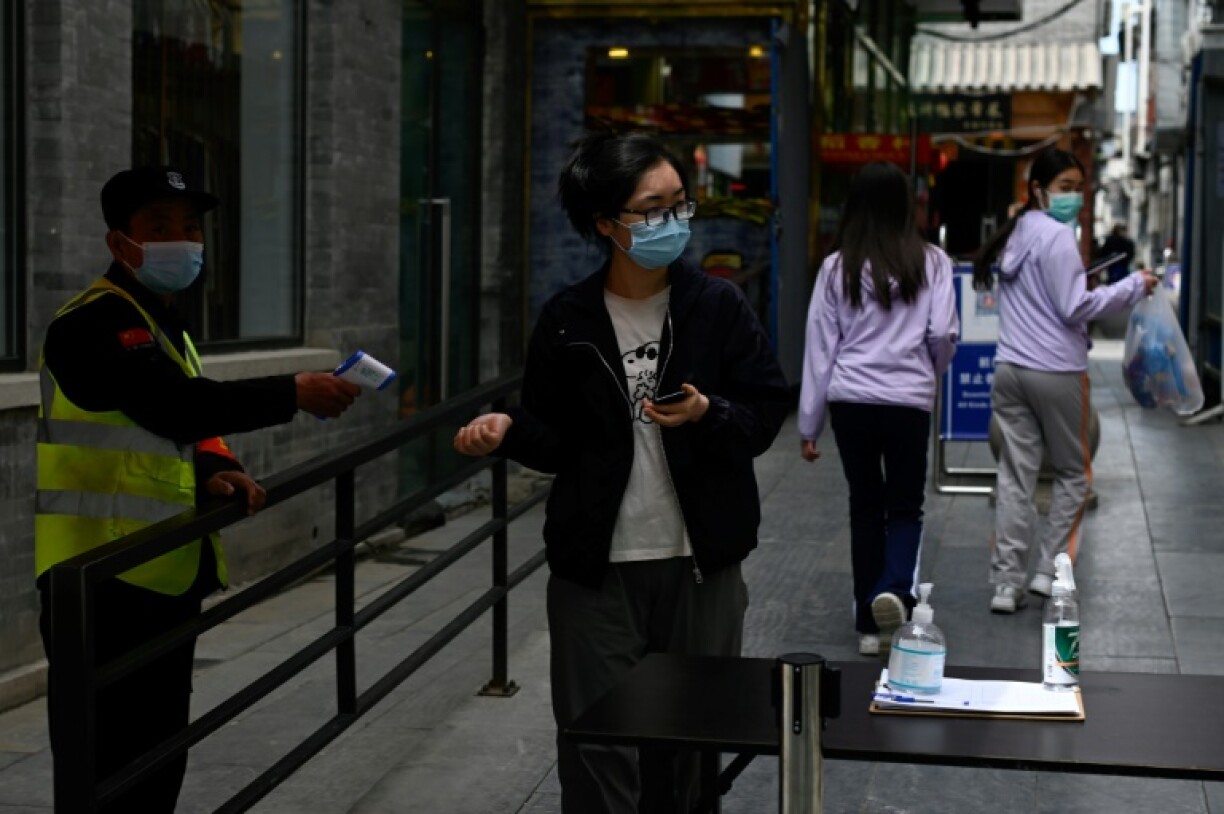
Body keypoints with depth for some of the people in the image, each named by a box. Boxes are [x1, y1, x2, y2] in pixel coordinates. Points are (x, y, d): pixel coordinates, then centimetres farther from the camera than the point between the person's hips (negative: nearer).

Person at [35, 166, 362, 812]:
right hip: (105, 577, -10)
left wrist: (214, 468, -4)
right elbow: (172, 406, -26)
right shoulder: (94, 321, -13)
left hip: (165, 576, 10)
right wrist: (292, 394, -25)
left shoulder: (165, 325, 18)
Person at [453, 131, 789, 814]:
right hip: (595, 571, 0)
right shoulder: (568, 322, -1)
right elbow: (557, 444, 4)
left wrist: (708, 415, -20)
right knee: (598, 754, 1)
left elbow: (766, 415, -1)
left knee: (688, 755, 10)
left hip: (700, 566, 0)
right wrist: (509, 429, -16)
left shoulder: (719, 307, -2)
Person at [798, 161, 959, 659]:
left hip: (850, 400, 1)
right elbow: (943, 335, -6)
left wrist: (808, 425, 8)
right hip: (908, 400, -1)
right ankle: (895, 590, -14)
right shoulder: (931, 263, -2)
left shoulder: (837, 267, 1)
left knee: (865, 506, 14)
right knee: (906, 506, 13)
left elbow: (820, 346, 3)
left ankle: (870, 623, 18)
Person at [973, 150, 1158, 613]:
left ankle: (1006, 583, 2)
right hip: (1056, 371, -6)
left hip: (1010, 369, 6)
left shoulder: (1014, 236, 14)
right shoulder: (1057, 236, -11)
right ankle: (1049, 571, 9)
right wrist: (1133, 288, -7)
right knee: (1073, 472, 10)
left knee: (1015, 475, 4)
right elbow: (1075, 308, -14)